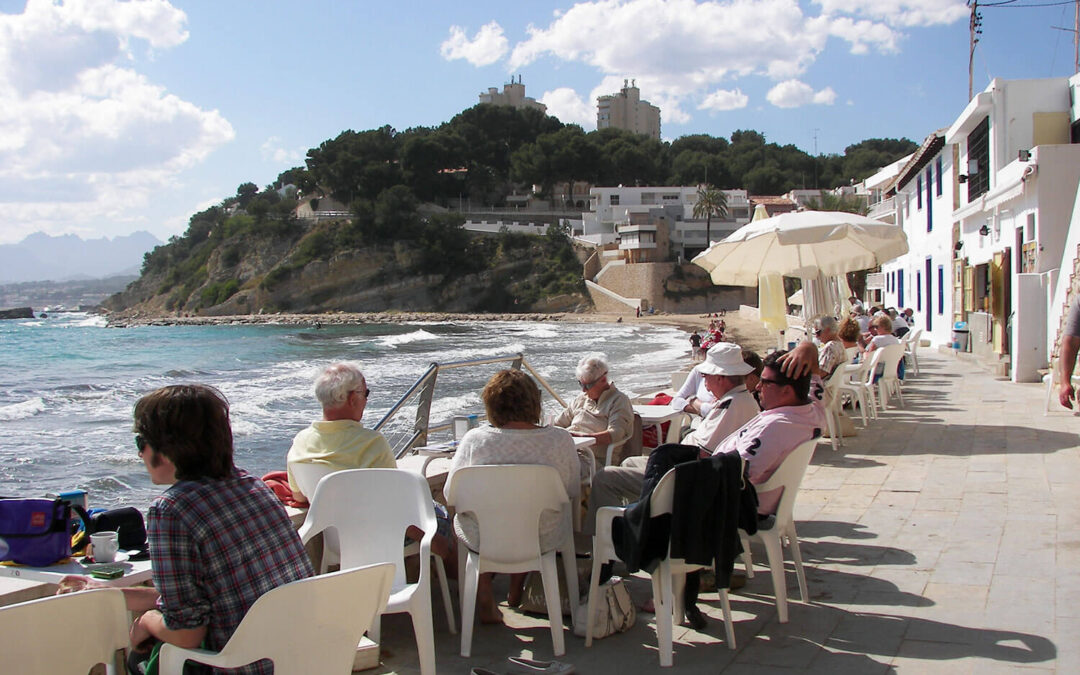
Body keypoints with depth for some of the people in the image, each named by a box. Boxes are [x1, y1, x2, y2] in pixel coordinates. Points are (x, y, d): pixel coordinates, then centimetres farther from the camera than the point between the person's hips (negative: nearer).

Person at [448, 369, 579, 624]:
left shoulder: (474, 439, -17)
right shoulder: (560, 439, -15)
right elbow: (573, 493, -2)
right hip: (542, 540, 1)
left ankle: (485, 602, 36)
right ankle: (516, 591, 52)